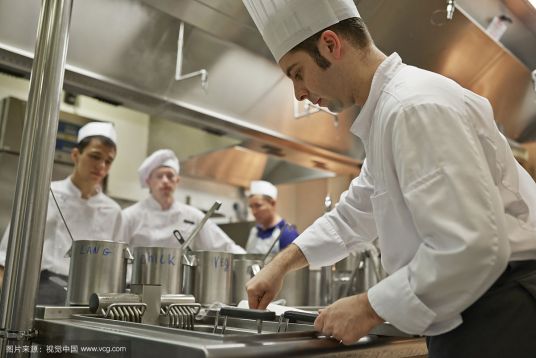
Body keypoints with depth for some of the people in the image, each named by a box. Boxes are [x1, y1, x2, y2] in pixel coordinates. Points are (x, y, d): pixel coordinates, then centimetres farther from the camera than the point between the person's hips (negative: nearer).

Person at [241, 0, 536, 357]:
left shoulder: (417, 106, -20)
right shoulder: (389, 108, 13)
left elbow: (472, 248, -28)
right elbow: (354, 212, 21)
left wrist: (369, 308, -17)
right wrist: (282, 264, 16)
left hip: (501, 316, -10)